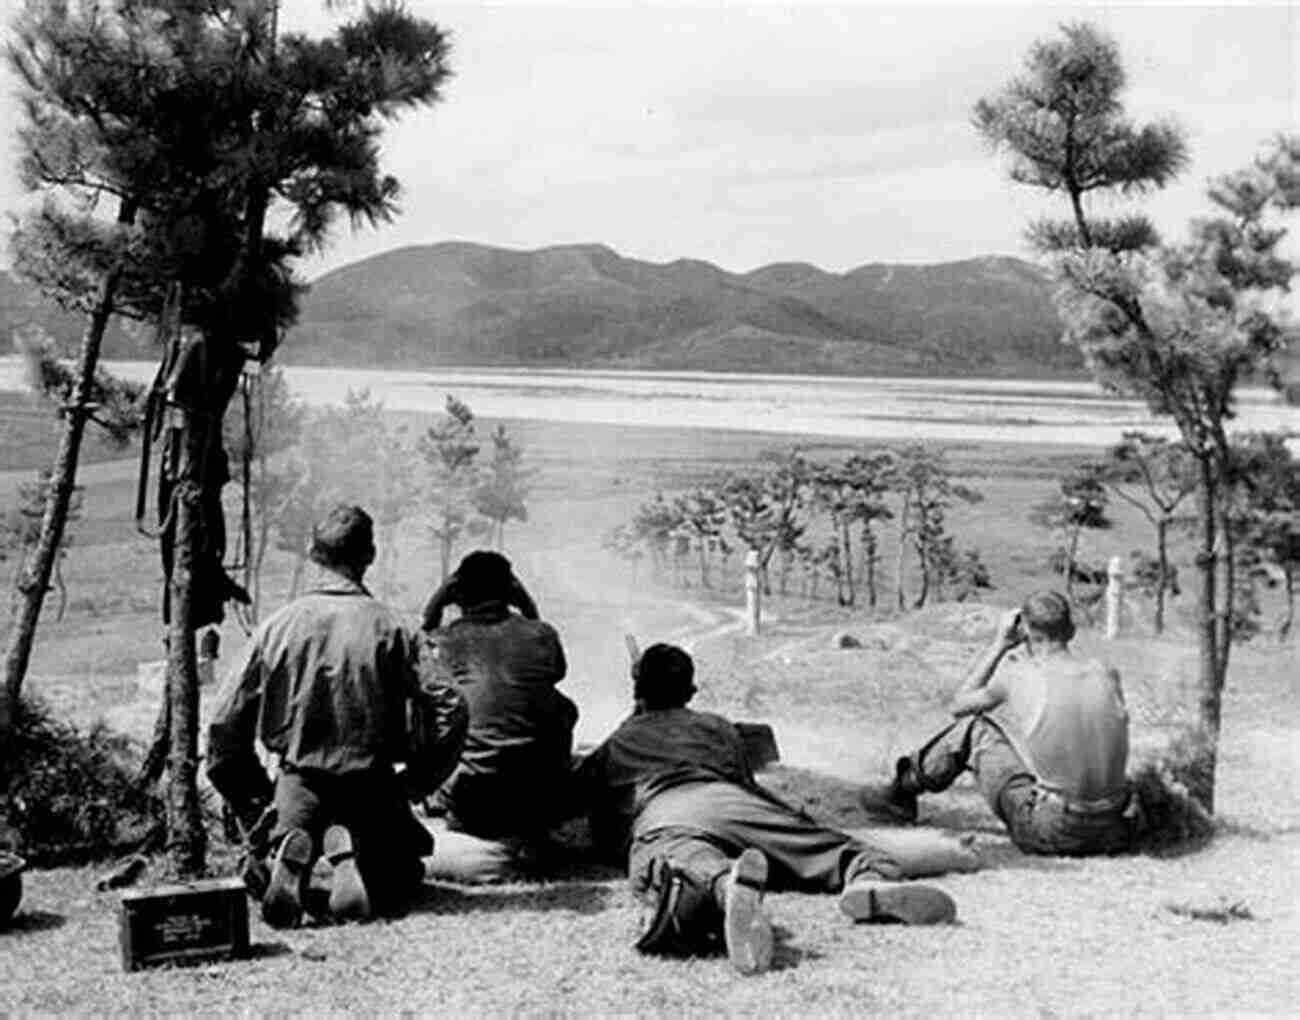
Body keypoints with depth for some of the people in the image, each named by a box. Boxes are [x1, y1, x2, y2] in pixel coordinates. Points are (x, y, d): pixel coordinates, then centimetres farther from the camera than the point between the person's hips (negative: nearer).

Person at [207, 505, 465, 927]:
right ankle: (355, 850, -14)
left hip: (299, 778, 1)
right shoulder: (389, 629, -10)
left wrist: (257, 806, 14)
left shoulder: (276, 627, -3)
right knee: (401, 877, 20)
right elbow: (414, 732, -10)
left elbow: (226, 729, 1)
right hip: (370, 782, -1)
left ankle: (287, 849, -12)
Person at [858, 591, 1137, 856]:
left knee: (973, 727, 13)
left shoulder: (1018, 677, -8)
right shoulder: (1106, 675, 3)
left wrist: (999, 644, 14)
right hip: (1113, 832, 4)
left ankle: (904, 790, 33)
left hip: (1050, 833, -4)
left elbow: (959, 705, 11)